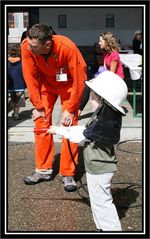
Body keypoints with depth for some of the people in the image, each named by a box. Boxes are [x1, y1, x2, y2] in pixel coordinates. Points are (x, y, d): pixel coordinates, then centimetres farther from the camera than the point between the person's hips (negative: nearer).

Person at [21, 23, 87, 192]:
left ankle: (68, 174, 3)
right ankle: (43, 169, 12)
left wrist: (70, 109, -21)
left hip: (68, 84, -3)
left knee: (69, 126, -8)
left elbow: (79, 80, -26)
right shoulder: (27, 47, -27)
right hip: (45, 83, 3)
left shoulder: (68, 48, -36)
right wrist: (38, 106, -14)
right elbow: (30, 77, -16)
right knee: (41, 122, -2)